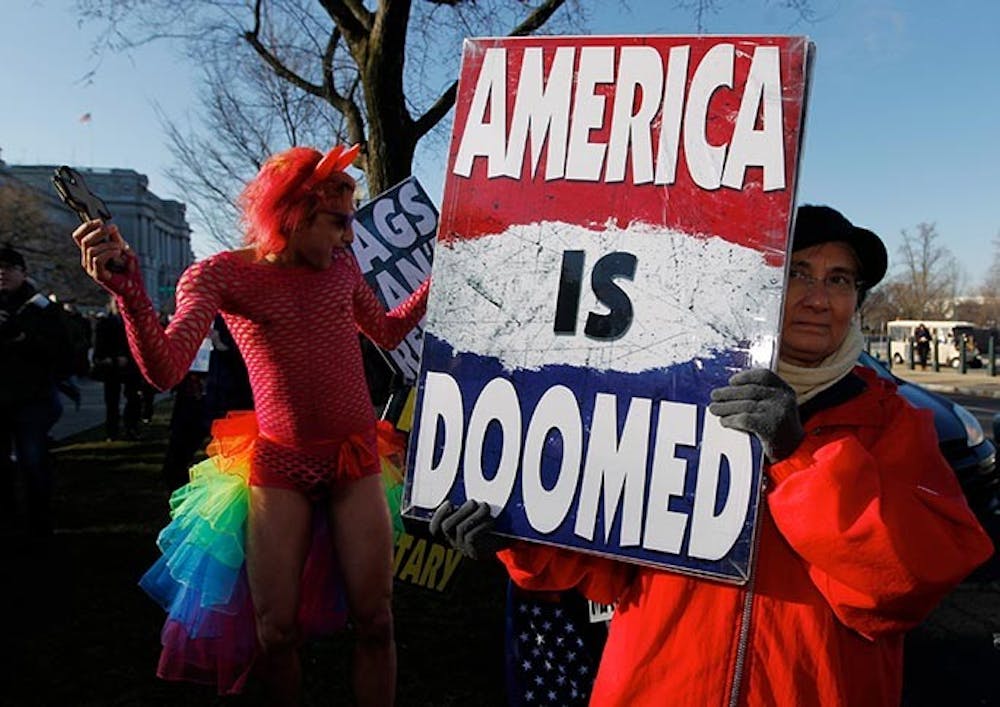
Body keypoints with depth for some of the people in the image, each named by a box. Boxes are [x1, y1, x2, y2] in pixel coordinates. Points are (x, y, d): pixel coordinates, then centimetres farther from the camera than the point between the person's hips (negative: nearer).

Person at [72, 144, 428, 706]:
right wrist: (128, 287, -35)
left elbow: (388, 333, 17)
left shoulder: (341, 264, 3)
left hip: (356, 459, 3)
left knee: (375, 620, 3)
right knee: (276, 632, 4)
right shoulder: (222, 275, -9)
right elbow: (165, 372, -21)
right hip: (281, 467, -2)